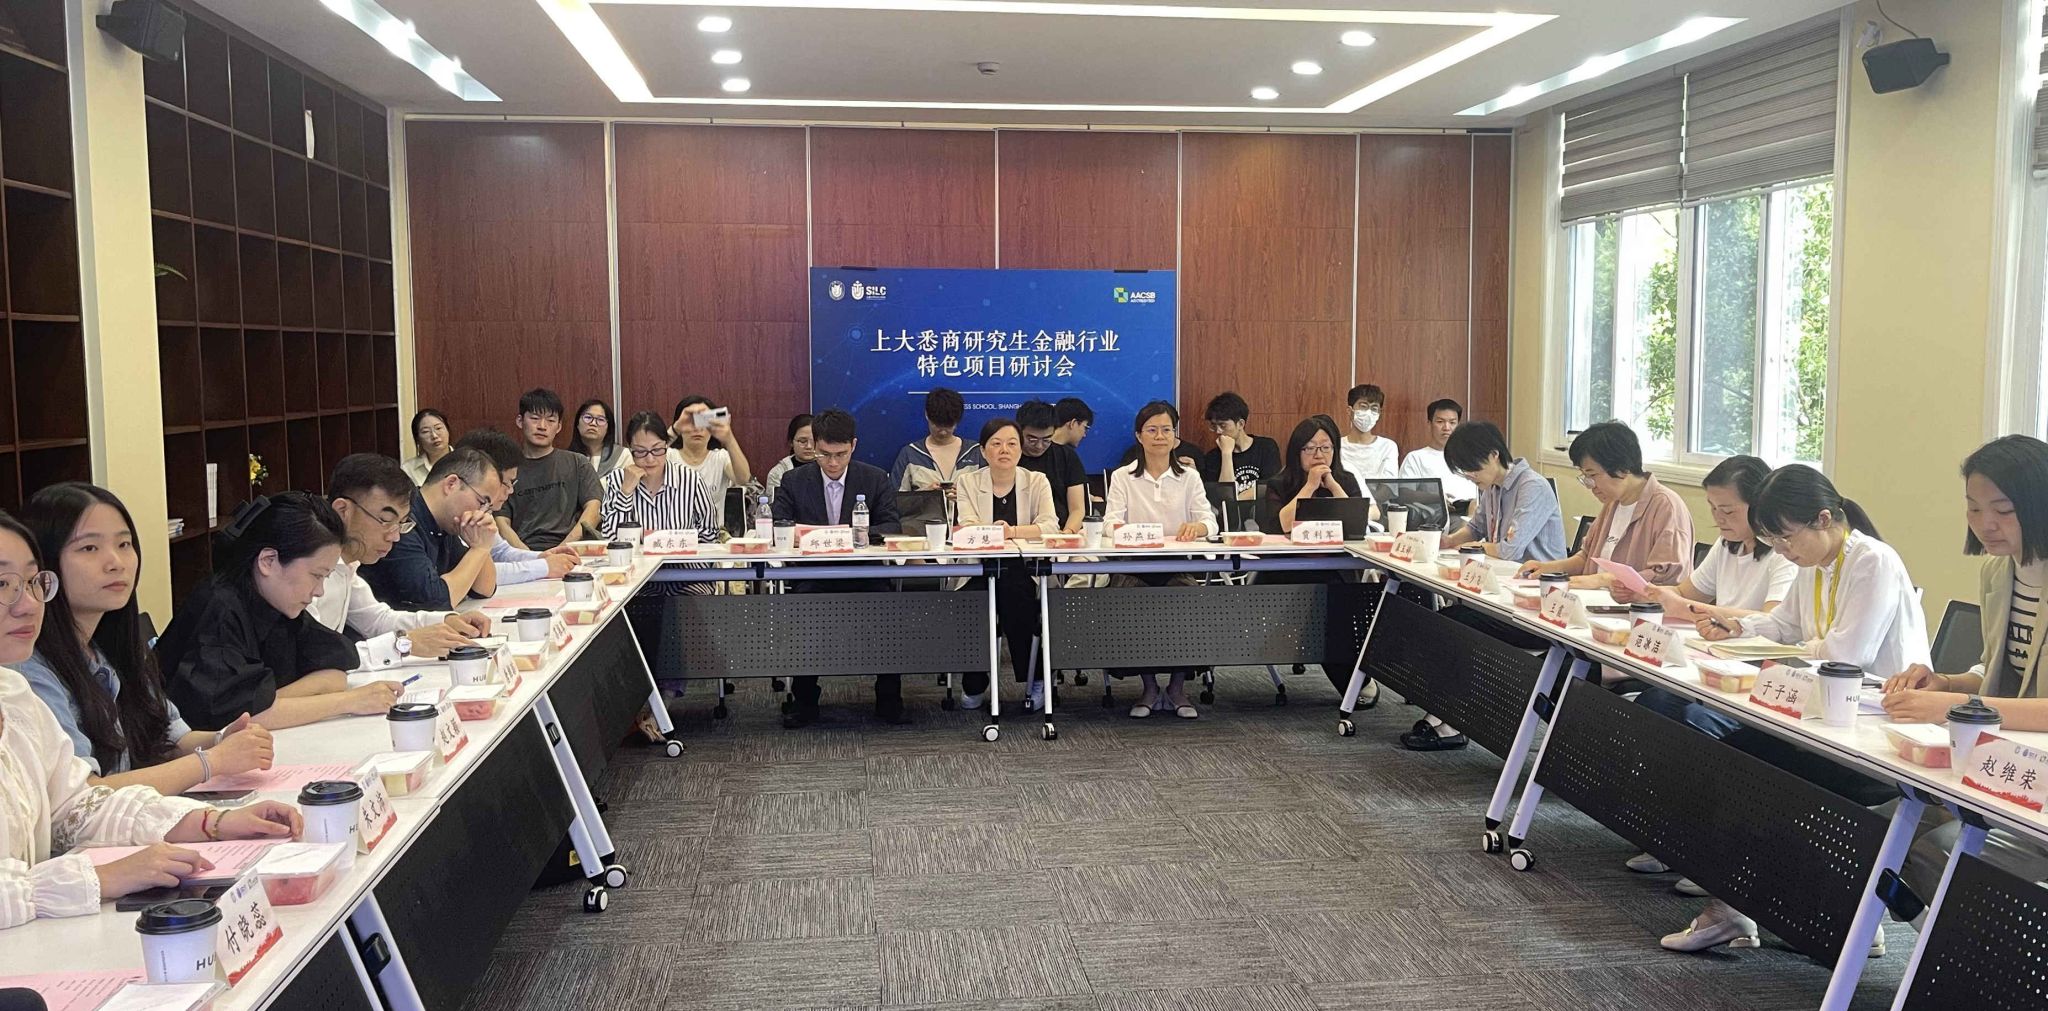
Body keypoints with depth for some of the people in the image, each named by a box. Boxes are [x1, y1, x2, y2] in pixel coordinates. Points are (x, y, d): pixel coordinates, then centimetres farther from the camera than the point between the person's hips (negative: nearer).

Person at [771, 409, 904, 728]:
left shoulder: (877, 480, 8)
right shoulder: (794, 481, 9)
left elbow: (893, 525, 0)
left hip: (864, 575, 0)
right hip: (812, 577, 0)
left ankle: (889, 699, -10)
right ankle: (804, 700, -13)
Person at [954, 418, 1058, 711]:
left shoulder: (1037, 482, 7)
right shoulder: (968, 482, 8)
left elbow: (1050, 525, -9)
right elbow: (967, 529, -7)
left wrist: (1012, 531, -27)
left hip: (1023, 571, 0)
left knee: (1015, 593, -33)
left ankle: (1034, 679, -12)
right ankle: (974, 686, -9)